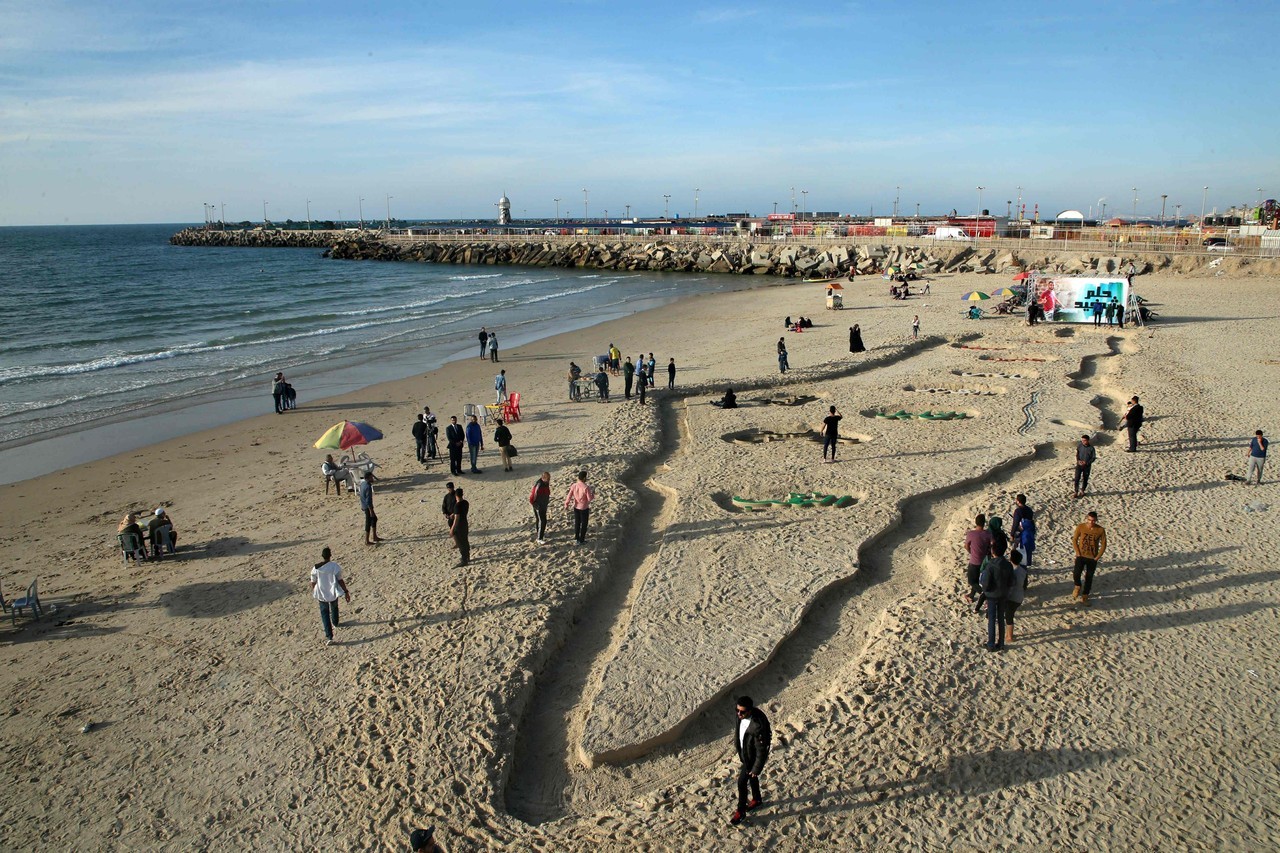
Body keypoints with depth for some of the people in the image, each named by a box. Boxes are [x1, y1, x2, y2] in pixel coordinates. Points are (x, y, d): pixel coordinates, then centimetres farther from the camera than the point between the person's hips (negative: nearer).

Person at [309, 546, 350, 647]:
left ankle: (329, 637, 0)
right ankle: (335, 623, 57)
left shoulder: (315, 568, -14)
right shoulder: (335, 566, -18)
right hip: (333, 593, 1)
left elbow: (313, 582, -3)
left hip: (322, 594, -1)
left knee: (324, 613, 10)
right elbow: (340, 580, -15)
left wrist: (313, 592, 16)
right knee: (334, 607, 30)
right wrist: (346, 592, -7)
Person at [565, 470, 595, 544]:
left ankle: (577, 536, 38)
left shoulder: (574, 486, -10)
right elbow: (590, 498, -19)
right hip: (584, 508, -5)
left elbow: (569, 496, -5)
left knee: (577, 522, 23)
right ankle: (581, 540, 15)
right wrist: (593, 493, 0)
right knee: (584, 524, 10)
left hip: (576, 507, 5)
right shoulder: (586, 487, -25)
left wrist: (566, 504, 8)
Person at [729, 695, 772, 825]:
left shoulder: (758, 727, -41)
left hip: (751, 758, -7)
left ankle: (741, 812, 28)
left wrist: (756, 769, -18)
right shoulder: (742, 715, -19)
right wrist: (736, 743, 20)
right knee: (751, 778, 28)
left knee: (742, 782, 6)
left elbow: (762, 751, -29)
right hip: (743, 752, 7)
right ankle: (757, 800, 53)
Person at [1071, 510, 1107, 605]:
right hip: (1081, 556, -1)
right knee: (1076, 574, -16)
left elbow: (1103, 545, -1)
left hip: (1092, 558, 1)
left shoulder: (1100, 530, -9)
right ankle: (1078, 587, 17)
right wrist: (1078, 553, -6)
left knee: (1089, 578, 8)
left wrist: (1097, 557, -6)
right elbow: (1074, 540, 1)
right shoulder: (1080, 527, -9)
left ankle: (1085, 596, 25)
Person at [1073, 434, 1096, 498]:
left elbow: (1093, 458, -3)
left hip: (1087, 466, 0)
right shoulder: (1079, 446, -5)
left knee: (1085, 479, 10)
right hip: (1079, 465, 0)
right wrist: (1078, 461, -14)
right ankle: (1076, 492, 1)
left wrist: (1086, 462, -17)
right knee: (1077, 479, -7)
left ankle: (1082, 491, 28)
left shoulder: (1091, 448, -9)